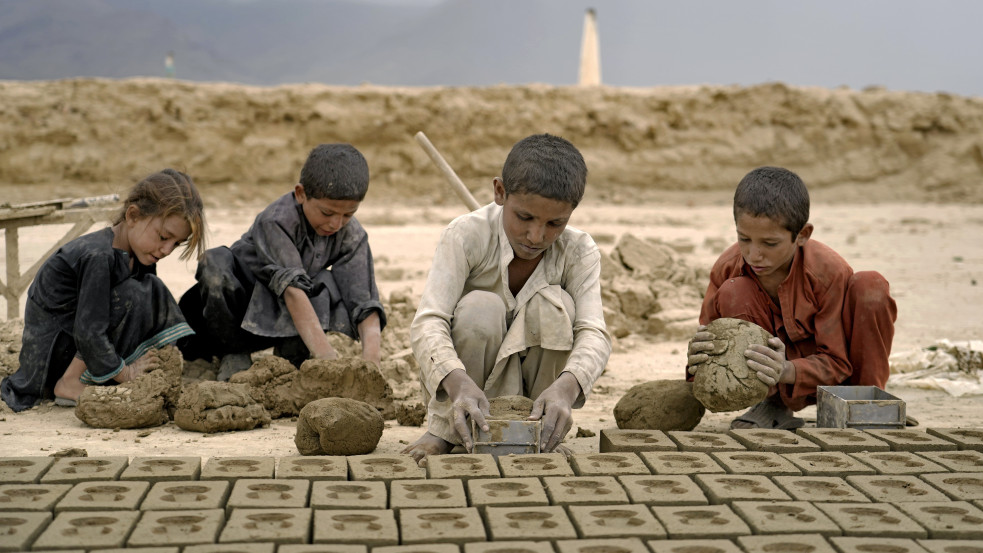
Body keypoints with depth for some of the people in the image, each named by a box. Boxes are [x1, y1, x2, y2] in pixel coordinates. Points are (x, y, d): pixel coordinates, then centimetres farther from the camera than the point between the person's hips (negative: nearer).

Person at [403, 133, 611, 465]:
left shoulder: (579, 252, -14)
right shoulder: (468, 235, -20)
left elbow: (594, 333, -27)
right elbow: (428, 322, -31)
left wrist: (565, 386, -50)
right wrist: (458, 383, -51)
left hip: (537, 381, 2)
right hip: (464, 381, -1)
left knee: (552, 304, -26)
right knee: (480, 307, -31)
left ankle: (538, 430, -12)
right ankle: (444, 430, -15)